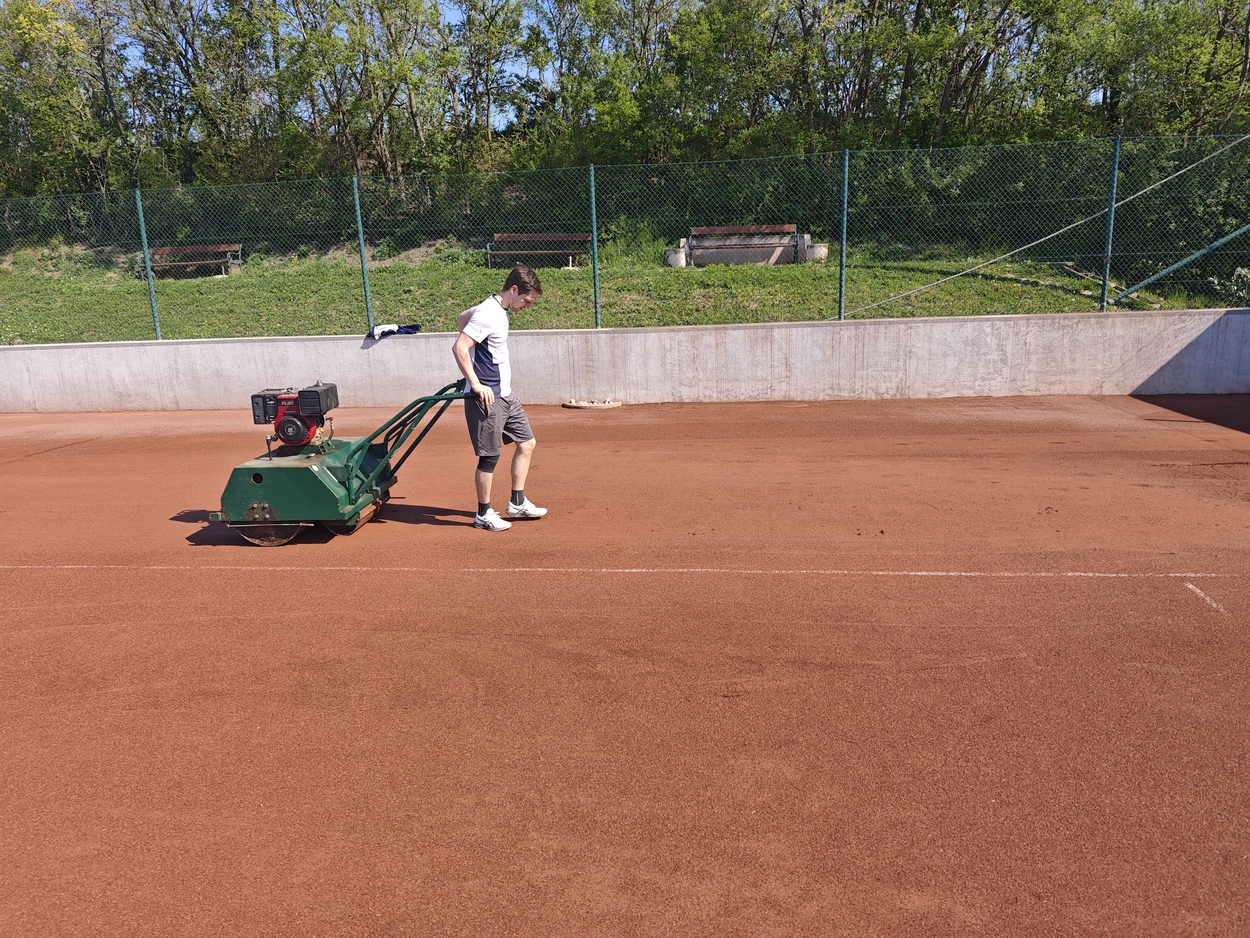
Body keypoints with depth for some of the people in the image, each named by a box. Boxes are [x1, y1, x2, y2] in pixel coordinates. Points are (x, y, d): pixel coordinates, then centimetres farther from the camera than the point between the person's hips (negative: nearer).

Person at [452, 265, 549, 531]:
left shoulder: (497, 309, 10)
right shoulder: (488, 315, -19)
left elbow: (463, 317, 27)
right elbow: (459, 348, -25)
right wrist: (476, 384, -22)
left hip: (505, 395, 10)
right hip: (487, 398, -10)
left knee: (527, 443, 14)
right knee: (490, 456, -2)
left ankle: (517, 503, 24)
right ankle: (483, 515, 13)